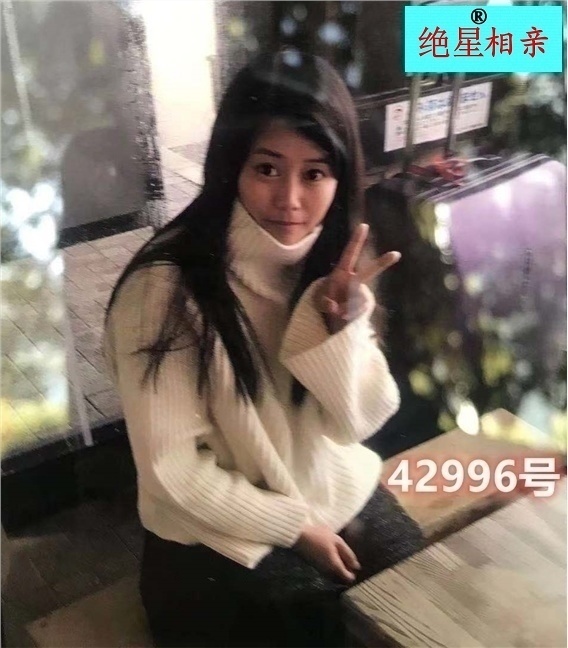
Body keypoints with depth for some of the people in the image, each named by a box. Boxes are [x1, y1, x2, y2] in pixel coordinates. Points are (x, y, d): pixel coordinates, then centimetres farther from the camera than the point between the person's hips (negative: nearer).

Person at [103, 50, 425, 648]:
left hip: (340, 494, 5)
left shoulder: (332, 262, -6)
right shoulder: (166, 287, -23)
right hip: (222, 534, -4)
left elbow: (359, 421, -8)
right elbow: (172, 469, -18)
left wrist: (340, 323, -25)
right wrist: (296, 526, -10)